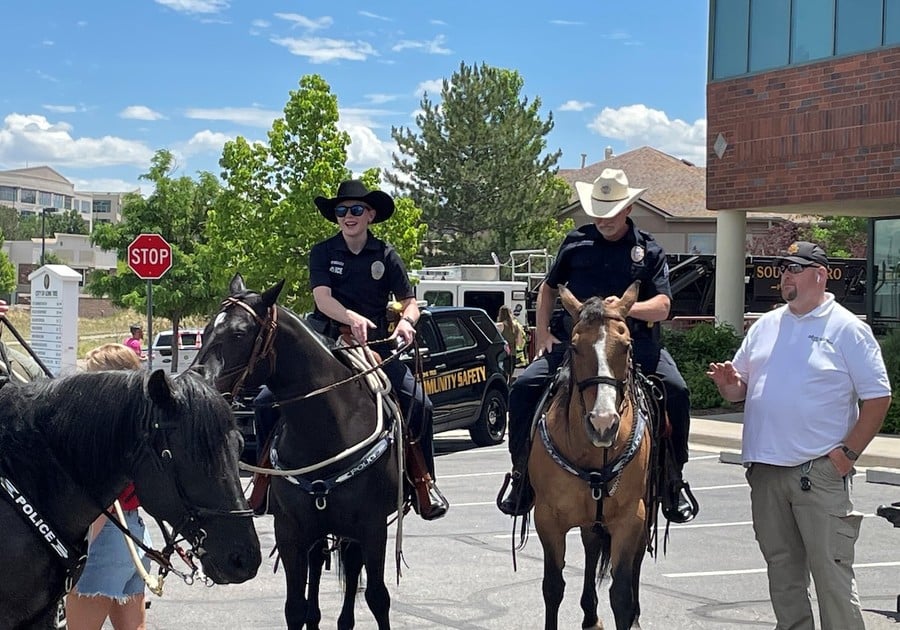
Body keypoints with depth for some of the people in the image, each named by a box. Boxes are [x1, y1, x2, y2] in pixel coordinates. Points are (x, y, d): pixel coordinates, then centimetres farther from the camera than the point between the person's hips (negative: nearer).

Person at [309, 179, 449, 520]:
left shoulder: (386, 255, 4)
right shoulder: (322, 252, 2)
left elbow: (410, 302, 2)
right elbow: (322, 297, -12)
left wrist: (406, 320, -22)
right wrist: (352, 318, -32)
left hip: (375, 343, 1)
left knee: (419, 401, -16)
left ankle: (423, 482, 1)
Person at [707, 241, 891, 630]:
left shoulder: (848, 329, -3)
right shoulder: (765, 326, 13)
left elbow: (878, 398, -5)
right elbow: (741, 389, 18)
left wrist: (848, 452, -12)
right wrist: (728, 384, -5)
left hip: (821, 471, -6)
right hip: (765, 467, 6)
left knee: (831, 570, -6)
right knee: (782, 568, 13)